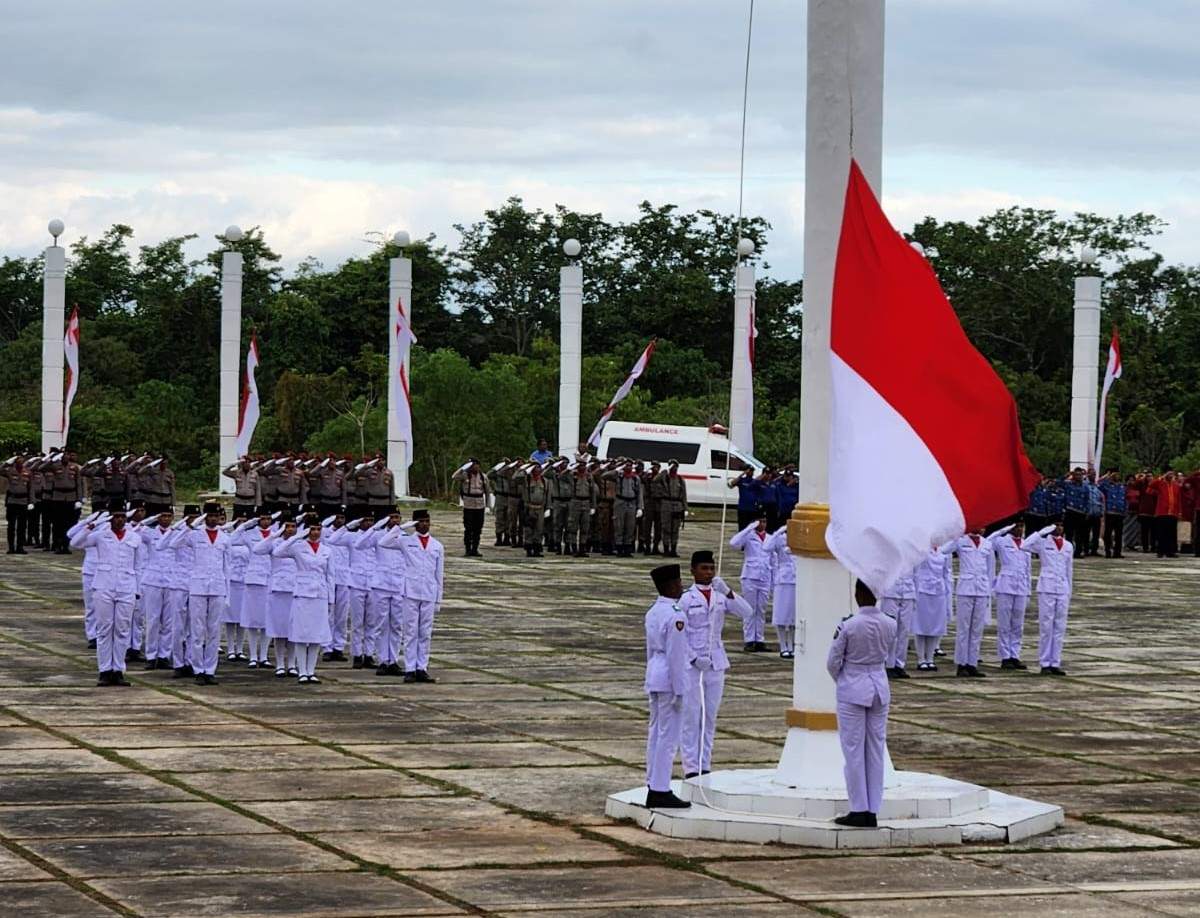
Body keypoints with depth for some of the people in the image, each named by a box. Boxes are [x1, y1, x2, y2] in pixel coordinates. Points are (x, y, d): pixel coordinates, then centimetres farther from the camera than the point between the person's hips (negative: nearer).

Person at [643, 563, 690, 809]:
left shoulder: (653, 612, 10)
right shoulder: (675, 617, -18)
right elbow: (676, 655, -19)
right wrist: (679, 690, -16)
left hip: (654, 678, 10)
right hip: (669, 680, -10)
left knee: (655, 733, 13)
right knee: (668, 736, -5)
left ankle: (653, 788, 18)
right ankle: (661, 791, -3)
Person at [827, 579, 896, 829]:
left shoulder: (849, 626, -17)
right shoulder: (890, 624, -4)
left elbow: (833, 663, -9)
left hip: (853, 690, -5)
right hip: (880, 689, 5)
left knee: (854, 751, 3)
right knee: (876, 750, 10)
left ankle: (859, 811, 4)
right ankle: (872, 811, 12)